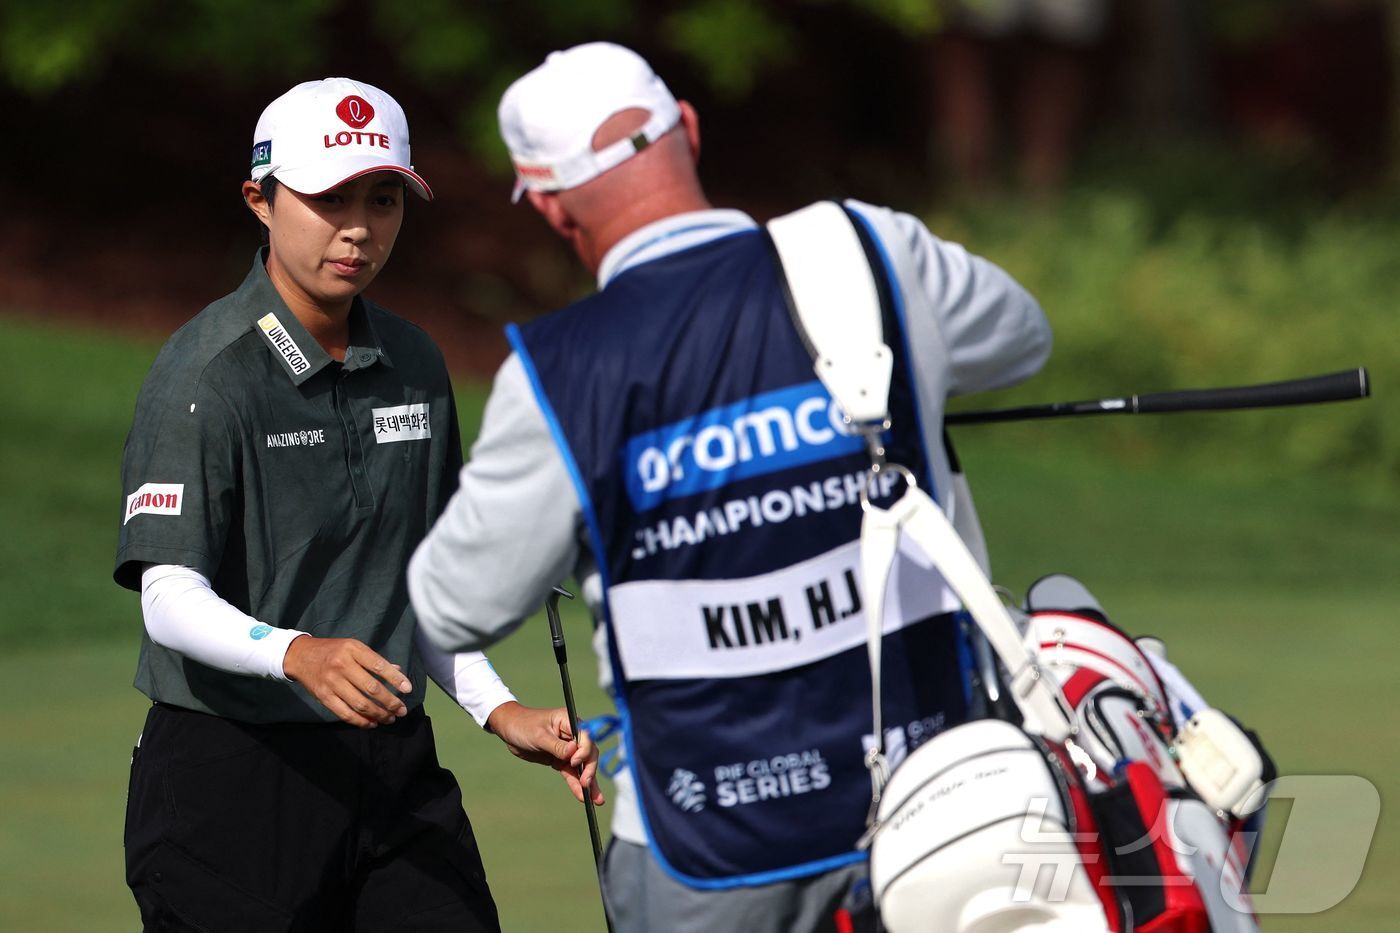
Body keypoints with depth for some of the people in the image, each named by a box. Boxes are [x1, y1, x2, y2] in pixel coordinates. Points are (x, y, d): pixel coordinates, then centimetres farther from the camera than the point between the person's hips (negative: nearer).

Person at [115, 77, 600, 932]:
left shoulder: (414, 366, 11)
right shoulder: (207, 374, -10)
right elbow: (171, 597, -18)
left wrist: (501, 712, 9)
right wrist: (297, 654, -35)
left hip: (392, 767, 6)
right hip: (228, 778, -6)